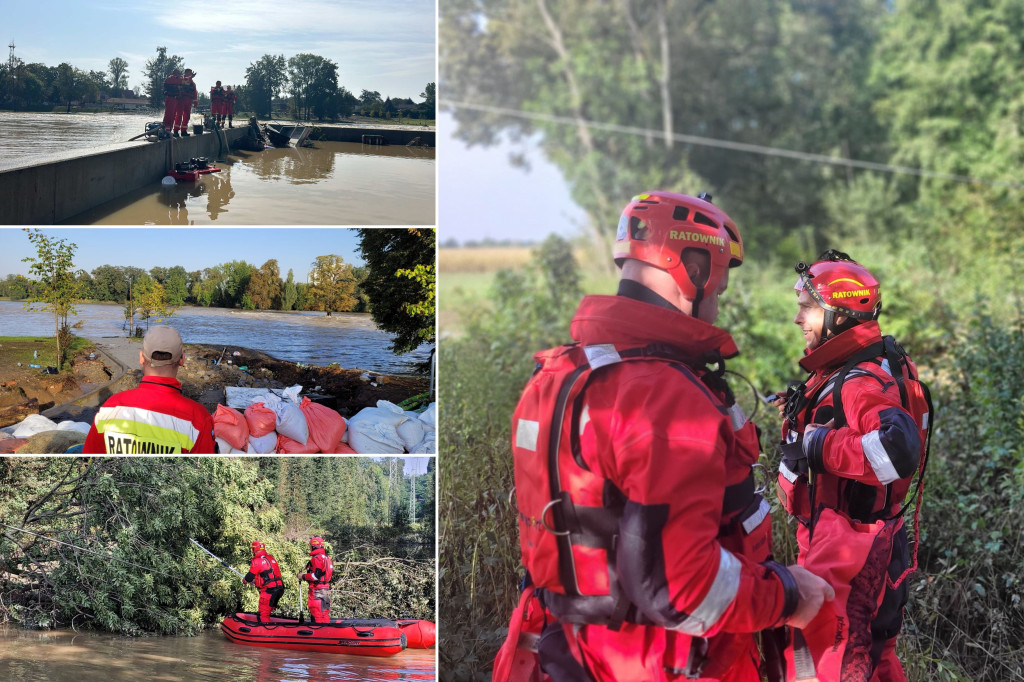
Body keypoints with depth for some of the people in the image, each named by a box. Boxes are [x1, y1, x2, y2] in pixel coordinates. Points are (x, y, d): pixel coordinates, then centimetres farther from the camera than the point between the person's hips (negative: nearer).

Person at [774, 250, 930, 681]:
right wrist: (804, 414, 12)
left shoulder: (862, 383, -22)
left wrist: (821, 446, -28)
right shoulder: (838, 372, 10)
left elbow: (899, 451, -38)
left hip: (847, 551, -10)